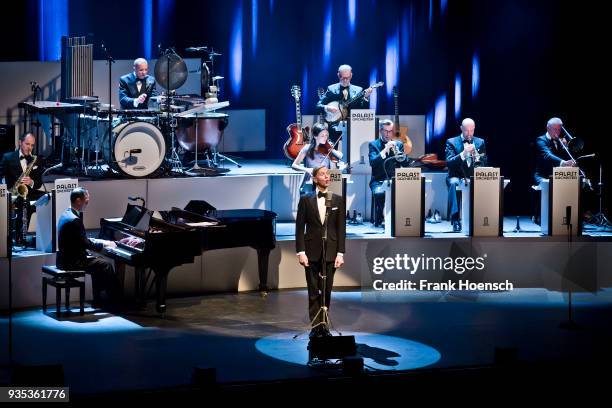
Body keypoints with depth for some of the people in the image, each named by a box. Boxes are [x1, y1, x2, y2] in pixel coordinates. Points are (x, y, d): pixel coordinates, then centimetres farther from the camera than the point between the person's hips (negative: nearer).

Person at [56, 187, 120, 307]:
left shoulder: (67, 214, 10)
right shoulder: (74, 220, -23)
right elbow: (86, 244, -20)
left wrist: (101, 242, 9)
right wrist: (105, 244, -4)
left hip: (65, 259, 10)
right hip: (71, 262, -10)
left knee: (98, 262, 21)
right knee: (106, 265, -3)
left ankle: (98, 300, 22)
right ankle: (113, 301, 10)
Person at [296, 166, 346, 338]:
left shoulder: (338, 200, 7)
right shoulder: (306, 200, 4)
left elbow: (341, 228, 4)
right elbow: (300, 227, 1)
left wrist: (340, 253, -3)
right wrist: (301, 251, -7)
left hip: (330, 251, 1)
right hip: (312, 251, -1)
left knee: (326, 290, 3)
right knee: (313, 291, 0)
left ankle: (323, 324, 11)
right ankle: (316, 325, 4)